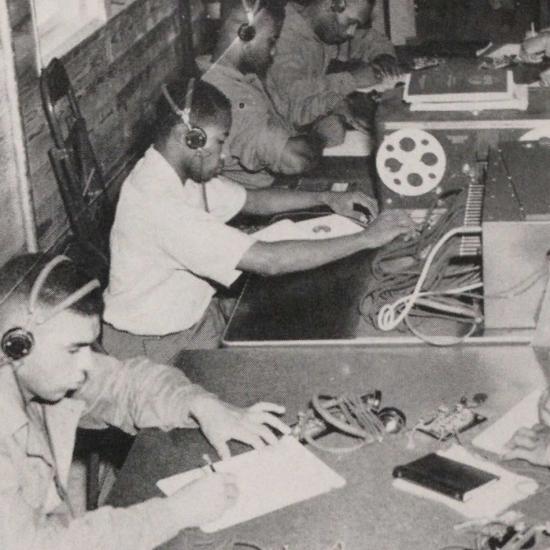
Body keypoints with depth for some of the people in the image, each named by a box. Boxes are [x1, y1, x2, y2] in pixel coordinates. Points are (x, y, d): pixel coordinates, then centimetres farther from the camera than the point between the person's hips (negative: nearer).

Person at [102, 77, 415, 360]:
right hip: (158, 346, -8)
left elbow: (250, 200, 14)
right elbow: (268, 261, -35)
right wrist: (367, 239, -27)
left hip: (196, 311, 9)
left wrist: (326, 200, 0)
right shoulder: (158, 206, -33)